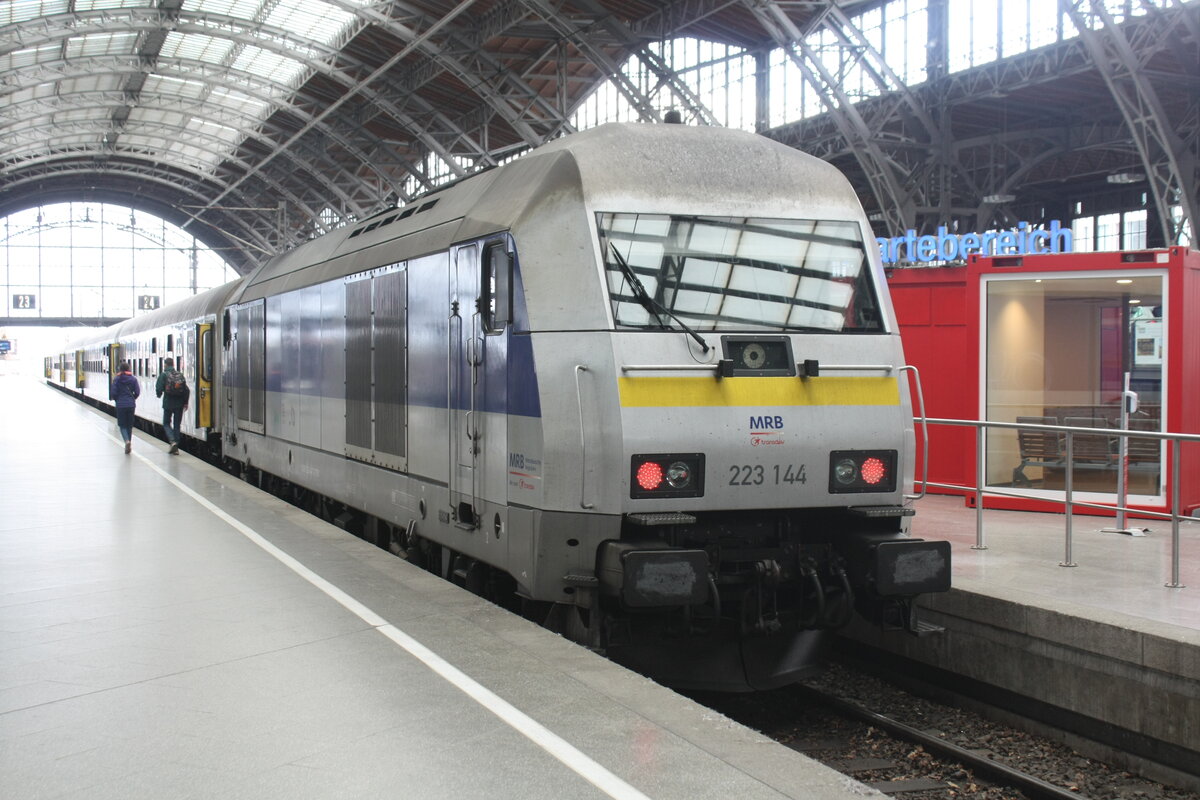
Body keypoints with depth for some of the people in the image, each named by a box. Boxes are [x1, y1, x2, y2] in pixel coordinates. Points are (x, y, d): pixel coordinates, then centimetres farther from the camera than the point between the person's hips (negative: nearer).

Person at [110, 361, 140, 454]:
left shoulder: (117, 379, -5)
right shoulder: (133, 379, -1)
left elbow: (113, 392, -7)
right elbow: (137, 392, -3)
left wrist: (116, 400, 12)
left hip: (121, 405, -2)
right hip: (131, 405, 2)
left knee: (122, 425, 5)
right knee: (130, 425, 12)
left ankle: (127, 440, -21)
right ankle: (129, 446, 15)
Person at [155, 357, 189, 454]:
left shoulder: (163, 375, -7)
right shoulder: (180, 375, 4)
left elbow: (159, 388, -13)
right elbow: (187, 390, 1)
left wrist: (159, 395, 11)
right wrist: (185, 402, 11)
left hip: (168, 403, -3)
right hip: (179, 404, 3)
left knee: (166, 424, 11)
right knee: (177, 425, 10)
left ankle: (173, 441, -11)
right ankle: (175, 448, 10)